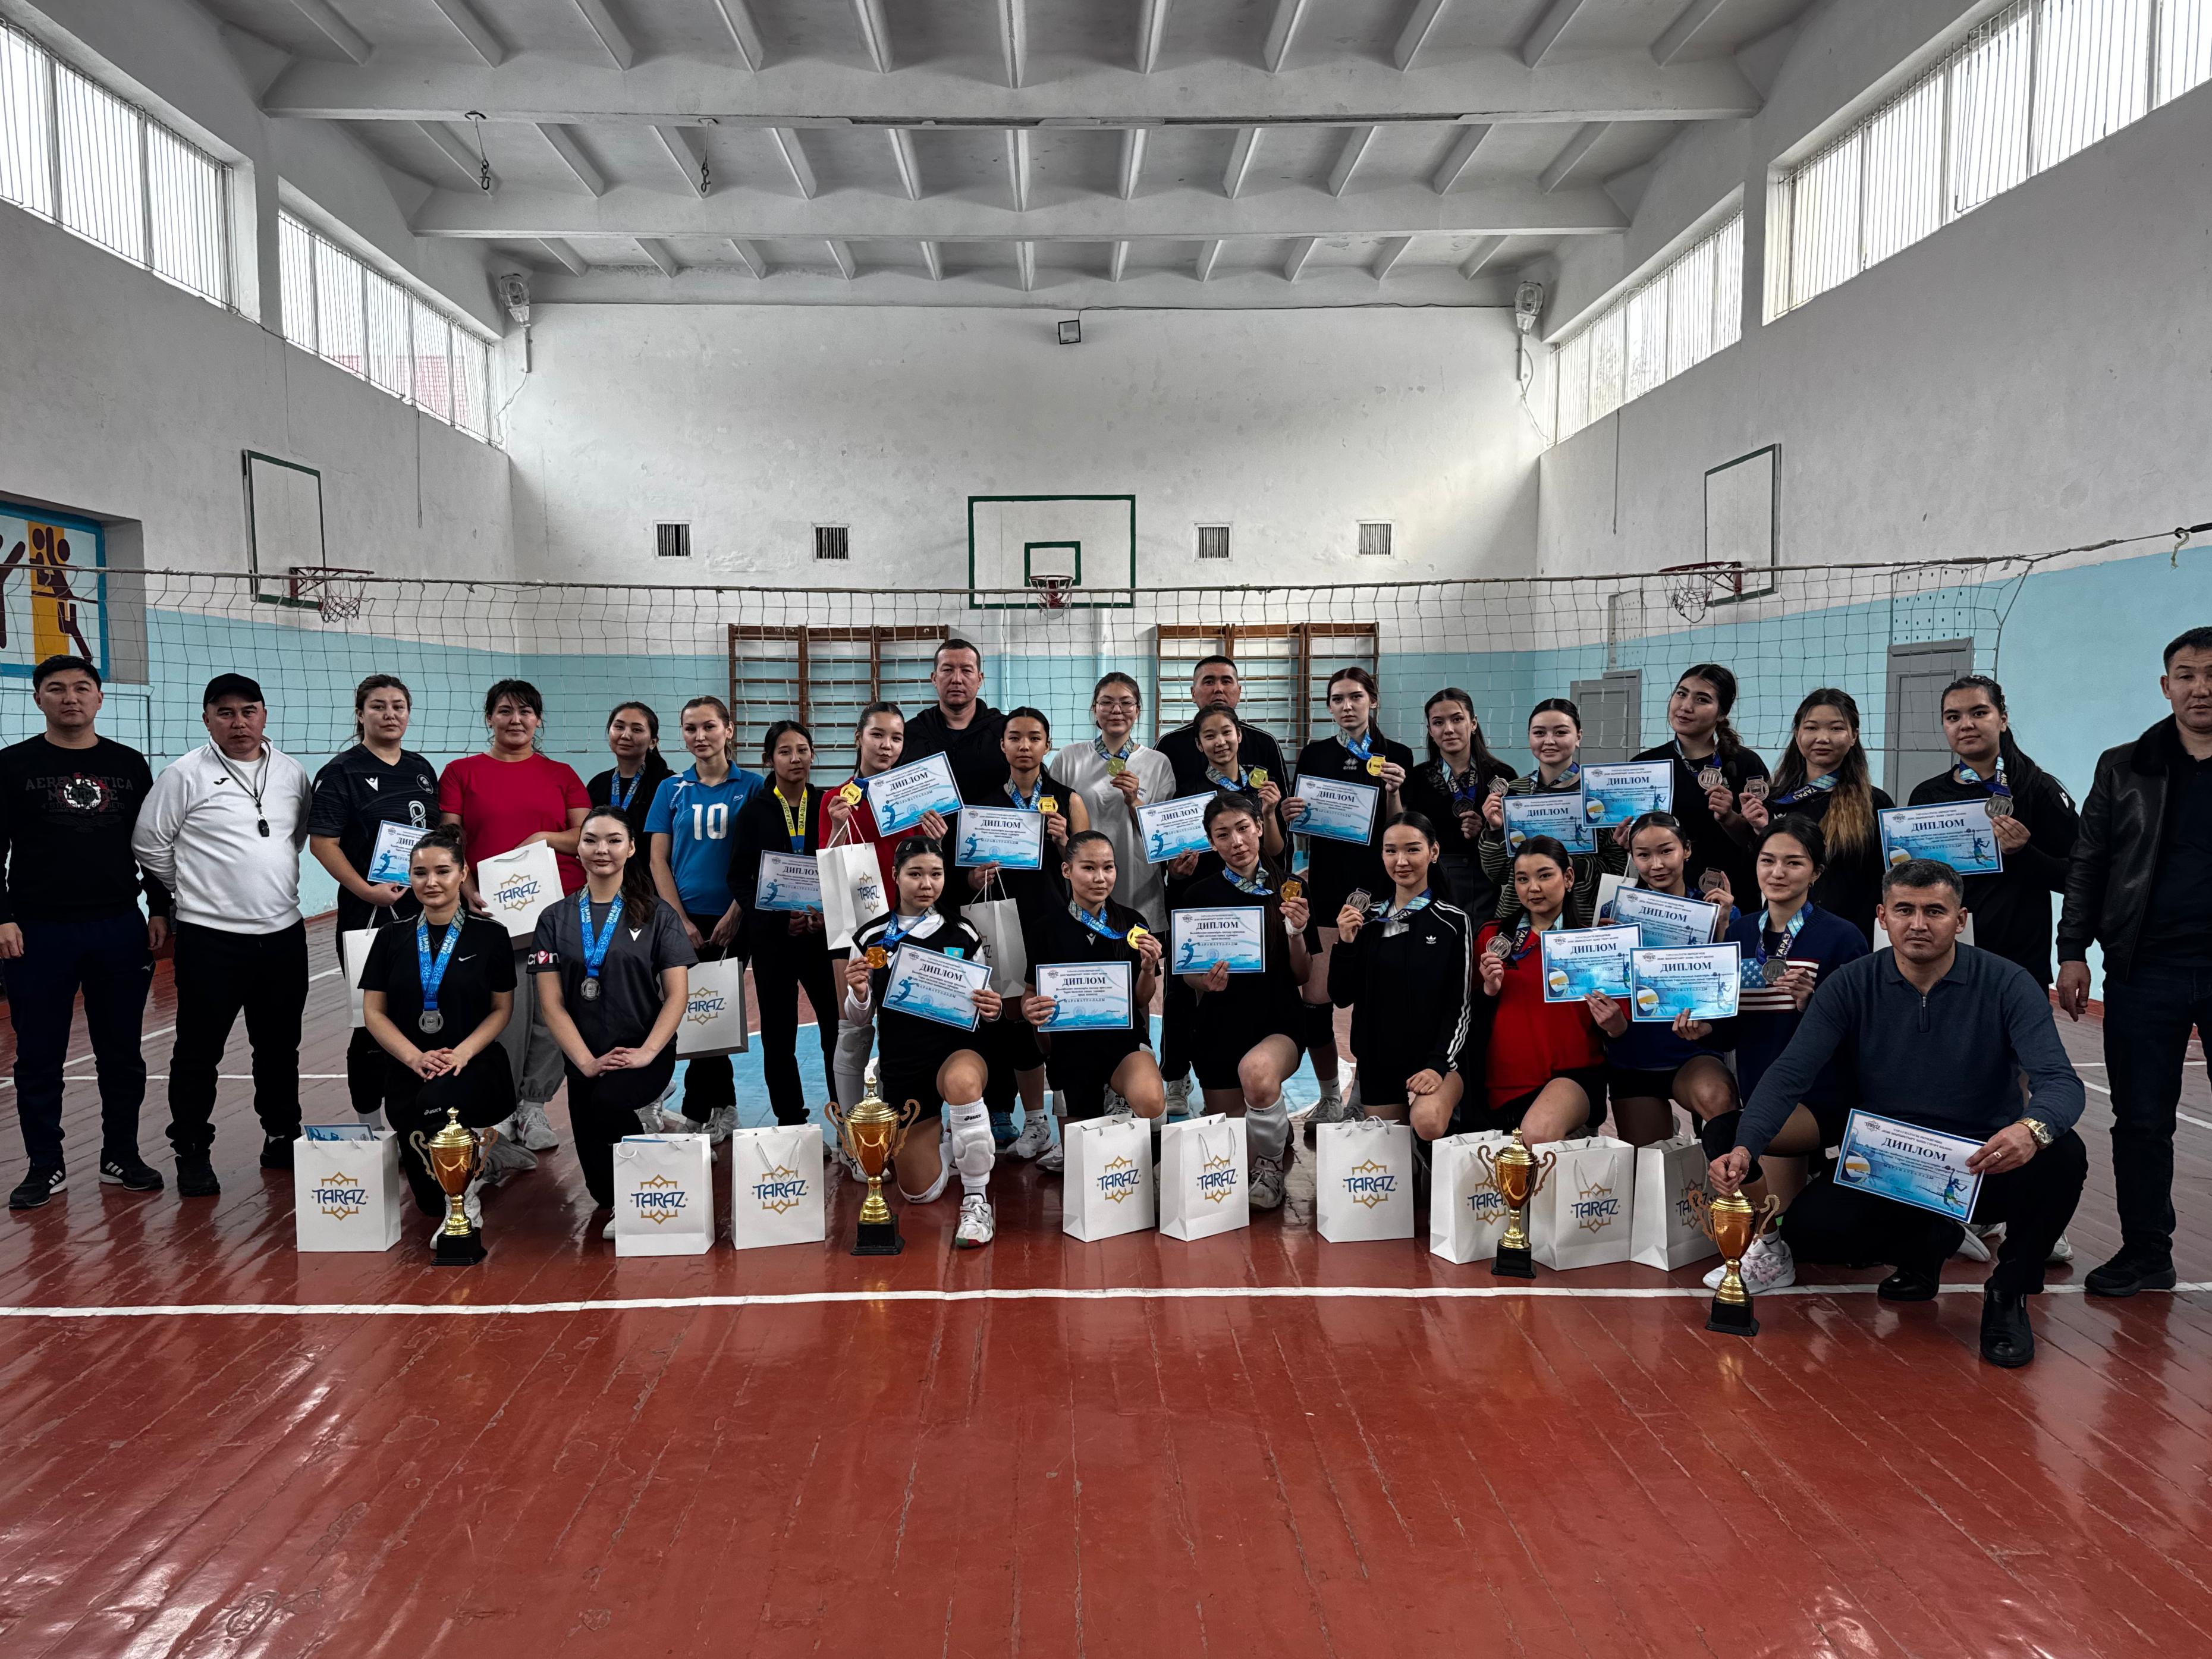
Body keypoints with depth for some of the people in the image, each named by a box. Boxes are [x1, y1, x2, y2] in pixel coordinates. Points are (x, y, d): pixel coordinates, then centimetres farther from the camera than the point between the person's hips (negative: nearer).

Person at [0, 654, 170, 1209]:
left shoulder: (129, 764, 7)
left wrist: (159, 911, 5)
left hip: (120, 931, 2)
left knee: (121, 1054, 9)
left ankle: (121, 1156, 21)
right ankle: (46, 1166, 17)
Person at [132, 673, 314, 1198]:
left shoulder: (292, 772, 6)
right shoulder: (186, 776, -8)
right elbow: (149, 844, -3)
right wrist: (194, 890, 5)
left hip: (283, 933, 4)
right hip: (210, 938, -4)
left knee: (280, 1048, 15)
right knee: (199, 1053, 3)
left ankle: (281, 1137, 29)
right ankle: (193, 1154, 15)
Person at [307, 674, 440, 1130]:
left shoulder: (422, 769, 12)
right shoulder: (343, 772, -5)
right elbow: (322, 841, -11)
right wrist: (366, 890, -20)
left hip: (426, 912, 5)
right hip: (369, 916, -5)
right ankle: (370, 1123, 16)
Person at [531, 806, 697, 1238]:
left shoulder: (659, 916, 2)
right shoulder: (555, 920, 6)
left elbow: (677, 994, -4)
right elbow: (551, 1002, 0)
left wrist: (647, 1052, -18)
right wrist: (586, 1062, -13)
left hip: (642, 1057, -3)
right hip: (584, 1062, 3)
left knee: (605, 1104, -33)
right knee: (598, 1180, 1)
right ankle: (616, 1206, 36)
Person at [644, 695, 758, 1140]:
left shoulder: (750, 787, 2)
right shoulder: (672, 790, 7)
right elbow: (658, 859, 4)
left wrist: (735, 914, -11)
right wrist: (681, 920, -6)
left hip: (730, 920, -2)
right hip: (683, 919, 2)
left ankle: (697, 1111, 11)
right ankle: (723, 1104, 17)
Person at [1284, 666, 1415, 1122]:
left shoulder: (1397, 755, 4)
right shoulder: (1314, 755, 9)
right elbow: (1297, 825, 14)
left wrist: (1393, 791, -16)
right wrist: (1288, 816, -8)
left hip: (1377, 884, -1)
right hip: (1326, 883, 1)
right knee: (1316, 998, -3)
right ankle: (1329, 1097, 13)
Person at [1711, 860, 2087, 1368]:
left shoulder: (2006, 984, -10)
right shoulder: (1851, 985, -6)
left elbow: (2060, 1081, -21)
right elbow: (1789, 1074, -13)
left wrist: (2032, 1128, -46)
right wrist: (1745, 1147, -31)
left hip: (1985, 1166, -1)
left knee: (2063, 1156, -31)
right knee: (1806, 1228, -23)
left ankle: (2009, 1292, -4)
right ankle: (1928, 1242, 12)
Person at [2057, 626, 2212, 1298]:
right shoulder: (2124, 769, 8)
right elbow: (2087, 866, 7)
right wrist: (2073, 953, 1)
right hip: (2145, 969, 1)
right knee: (2141, 1120, 7)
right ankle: (2146, 1253, 19)